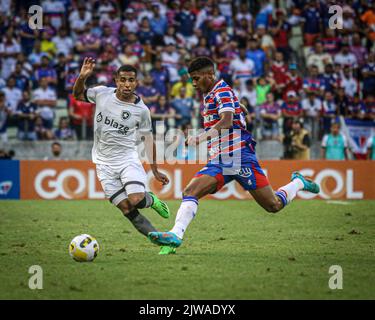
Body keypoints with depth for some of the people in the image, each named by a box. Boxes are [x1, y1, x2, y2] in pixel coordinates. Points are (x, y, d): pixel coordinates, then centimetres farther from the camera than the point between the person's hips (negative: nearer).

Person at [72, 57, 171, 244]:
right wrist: (82, 77, -6)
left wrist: (155, 171, 8)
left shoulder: (141, 110, -6)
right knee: (127, 210, -7)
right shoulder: (102, 93, -3)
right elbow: (78, 95, 14)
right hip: (104, 164, 1)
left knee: (136, 201, -24)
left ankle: (151, 200, 12)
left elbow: (149, 140, 5)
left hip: (128, 160, -1)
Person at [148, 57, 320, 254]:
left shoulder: (223, 91, -10)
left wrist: (200, 138, -34)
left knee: (274, 206, -2)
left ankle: (299, 183, 25)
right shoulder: (209, 96, 19)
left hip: (240, 158, -8)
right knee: (190, 192, -16)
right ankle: (175, 236, -27)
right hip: (218, 162, 8)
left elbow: (227, 121, -27)